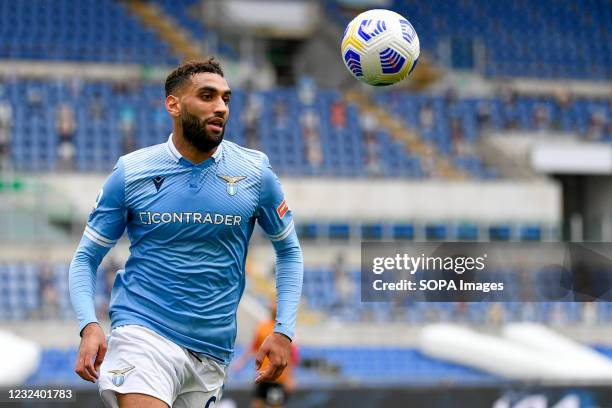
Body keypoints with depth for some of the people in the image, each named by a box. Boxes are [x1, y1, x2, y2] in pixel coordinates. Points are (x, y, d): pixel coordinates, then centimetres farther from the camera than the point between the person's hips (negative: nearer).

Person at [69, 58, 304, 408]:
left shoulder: (255, 173, 2)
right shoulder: (131, 172, -1)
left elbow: (289, 250, 14)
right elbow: (86, 258, 5)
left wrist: (284, 330, 3)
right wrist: (89, 325, -12)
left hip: (213, 352, 3)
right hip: (142, 332, -3)